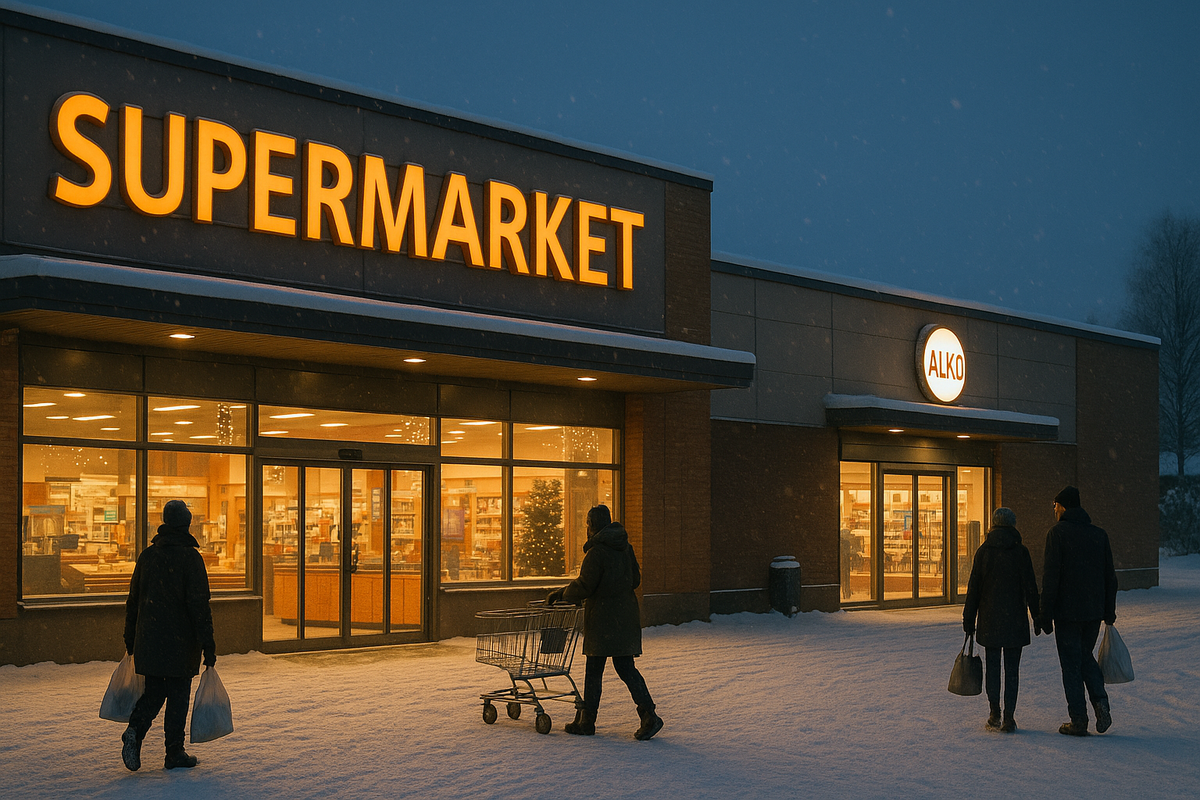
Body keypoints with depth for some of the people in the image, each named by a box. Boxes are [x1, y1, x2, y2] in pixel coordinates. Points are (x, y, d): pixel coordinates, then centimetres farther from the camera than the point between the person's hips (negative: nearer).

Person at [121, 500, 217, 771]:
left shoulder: (147, 555, 6)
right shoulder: (190, 557, -11)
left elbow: (133, 600, 13)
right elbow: (199, 605, -14)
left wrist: (130, 639, 22)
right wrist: (208, 645, -11)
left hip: (149, 640, 5)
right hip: (181, 642, -5)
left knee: (154, 692, 15)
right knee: (178, 696, 4)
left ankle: (135, 730, -9)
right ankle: (175, 753, 9)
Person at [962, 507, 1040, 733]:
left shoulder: (983, 551, -1)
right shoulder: (1021, 552, -4)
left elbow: (974, 588, 0)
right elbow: (1030, 587, -3)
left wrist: (969, 620, 6)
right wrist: (1036, 616, 7)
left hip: (989, 620, 1)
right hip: (1015, 620, -1)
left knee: (992, 666, 11)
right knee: (1012, 669, 4)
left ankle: (995, 714, 10)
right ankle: (1008, 717, 0)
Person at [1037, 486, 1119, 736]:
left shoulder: (1058, 533, -9)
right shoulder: (1099, 534, 8)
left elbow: (1051, 576, -14)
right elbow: (1110, 576, 10)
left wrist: (1046, 615, -10)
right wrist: (1109, 611, 16)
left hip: (1067, 612, -5)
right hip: (1094, 611, 5)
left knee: (1072, 664, 2)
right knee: (1086, 656, 21)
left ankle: (1079, 721, 4)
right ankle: (1100, 702, 1)